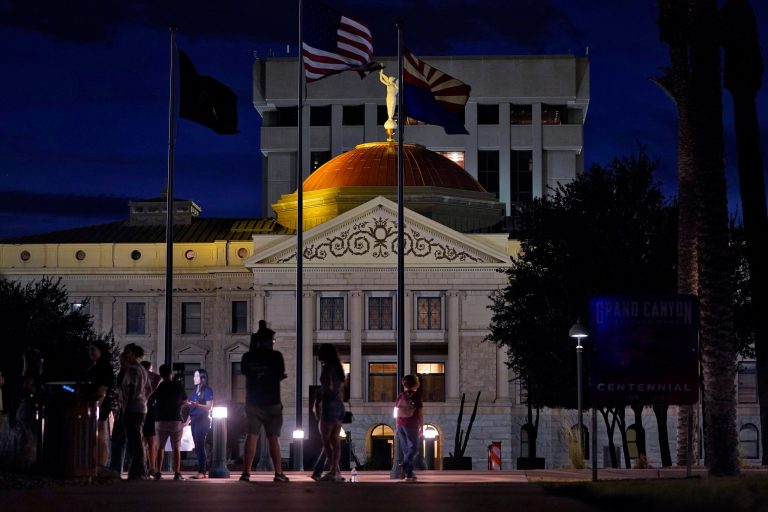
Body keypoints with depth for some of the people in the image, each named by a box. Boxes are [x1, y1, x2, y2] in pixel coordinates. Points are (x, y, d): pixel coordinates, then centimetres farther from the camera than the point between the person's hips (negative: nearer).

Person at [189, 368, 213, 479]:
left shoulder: (207, 390, -5)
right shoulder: (196, 390, 18)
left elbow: (209, 407, -12)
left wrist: (197, 405, -26)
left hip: (203, 419, -8)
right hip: (194, 419, 8)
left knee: (199, 446, -13)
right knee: (198, 447, 7)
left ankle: (201, 472, -14)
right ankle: (205, 470, 10)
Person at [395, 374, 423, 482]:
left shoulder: (400, 396, 7)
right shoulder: (417, 396, -5)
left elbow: (397, 412, 9)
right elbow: (420, 413, -6)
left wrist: (397, 427, 14)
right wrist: (421, 428, 1)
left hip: (400, 424, 5)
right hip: (411, 425, -5)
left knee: (406, 450, 11)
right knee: (413, 449, 2)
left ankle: (408, 473, 10)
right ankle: (405, 467, -21)